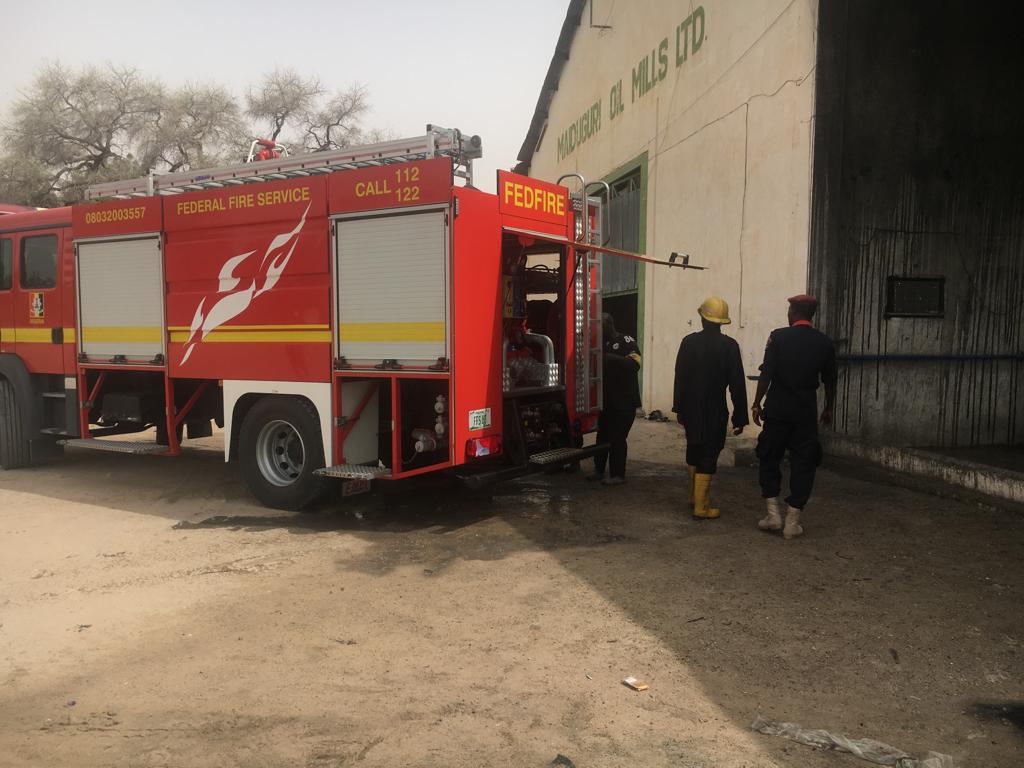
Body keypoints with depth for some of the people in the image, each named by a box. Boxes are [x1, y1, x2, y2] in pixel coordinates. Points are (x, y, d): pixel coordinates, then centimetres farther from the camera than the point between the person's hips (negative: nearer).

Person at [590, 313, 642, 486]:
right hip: (606, 399, 5)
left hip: (624, 401, -5)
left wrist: (608, 357, -32)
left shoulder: (626, 341, -8)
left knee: (617, 438, -3)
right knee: (602, 435, 10)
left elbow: (634, 364, -23)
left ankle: (618, 475, 6)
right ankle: (598, 470, 22)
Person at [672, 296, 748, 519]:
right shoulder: (729, 346, -10)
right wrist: (739, 417, -2)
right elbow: (737, 384, -9)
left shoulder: (689, 342, -4)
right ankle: (701, 507, 4)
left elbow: (680, 378, -1)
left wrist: (679, 408, 8)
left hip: (691, 409, 3)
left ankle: (694, 496, 34)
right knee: (708, 458, 3)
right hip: (715, 412, -3)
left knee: (694, 451, 21)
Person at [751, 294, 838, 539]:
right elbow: (830, 380, 9)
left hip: (777, 410, -2)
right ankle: (792, 521, 9)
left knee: (769, 459, 13)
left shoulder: (778, 337, -6)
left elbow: (766, 374, -10)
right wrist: (829, 408, 22)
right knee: (803, 464, 8)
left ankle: (773, 514, 10)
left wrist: (757, 403, -1)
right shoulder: (825, 342, 3)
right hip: (806, 412, 2)